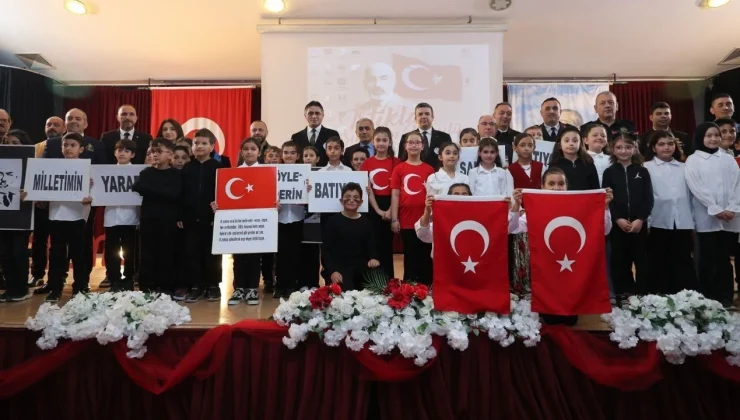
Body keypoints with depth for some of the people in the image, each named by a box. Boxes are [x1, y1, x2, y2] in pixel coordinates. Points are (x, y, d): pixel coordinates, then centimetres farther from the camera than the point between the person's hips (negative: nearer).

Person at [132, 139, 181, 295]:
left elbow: (174, 194, -15)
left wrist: (150, 190, -10)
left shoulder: (176, 175, 1)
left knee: (166, 256, 2)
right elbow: (137, 187, -8)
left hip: (168, 222, -3)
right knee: (147, 256, 6)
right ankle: (146, 289, 15)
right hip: (148, 220, 3)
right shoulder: (147, 172, 11)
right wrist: (162, 192, -14)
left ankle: (166, 290, 12)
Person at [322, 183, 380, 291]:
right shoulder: (333, 221, 3)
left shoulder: (366, 222, 13)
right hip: (339, 266, -3)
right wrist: (332, 271, -17)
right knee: (347, 291, -33)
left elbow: (371, 246, 6)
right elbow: (326, 249, -2)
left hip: (361, 265, 4)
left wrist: (373, 258, -19)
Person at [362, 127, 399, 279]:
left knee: (387, 245, 5)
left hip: (390, 207, -1)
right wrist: (378, 210, -9)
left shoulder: (396, 162, 1)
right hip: (372, 208, 1)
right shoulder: (367, 163, 5)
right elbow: (368, 189, 0)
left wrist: (390, 210, -13)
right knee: (373, 245, 4)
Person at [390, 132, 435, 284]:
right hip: (406, 221, 0)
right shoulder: (399, 169, 3)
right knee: (410, 256, 10)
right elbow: (395, 194, 2)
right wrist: (394, 219, -3)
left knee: (425, 256, 7)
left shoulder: (429, 170, 3)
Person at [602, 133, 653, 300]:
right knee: (620, 261, 5)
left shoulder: (642, 171, 7)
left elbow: (648, 198, 2)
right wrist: (618, 219, -11)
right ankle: (622, 295, 13)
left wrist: (640, 219, -10)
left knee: (641, 261, 5)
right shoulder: (609, 172, 4)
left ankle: (642, 294, 15)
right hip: (617, 224, -1)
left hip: (639, 223, 1)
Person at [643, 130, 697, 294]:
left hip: (682, 224, 3)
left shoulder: (684, 168, 14)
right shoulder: (647, 168, 1)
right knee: (659, 265, 5)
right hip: (659, 224, -3)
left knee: (683, 264, 8)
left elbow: (690, 195, 12)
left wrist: (694, 221, 8)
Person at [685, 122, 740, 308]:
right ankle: (707, 297, 9)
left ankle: (725, 296, 15)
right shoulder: (693, 160, 2)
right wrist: (716, 209, -13)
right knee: (708, 259, 2)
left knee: (724, 258, 7)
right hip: (707, 219, -3)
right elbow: (697, 188, -7)